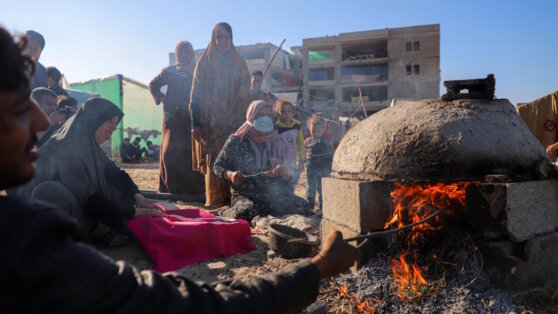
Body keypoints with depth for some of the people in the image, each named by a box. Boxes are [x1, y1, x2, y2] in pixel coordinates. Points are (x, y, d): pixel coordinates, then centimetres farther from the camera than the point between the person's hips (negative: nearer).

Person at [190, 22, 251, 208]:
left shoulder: (240, 64, 11)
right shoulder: (204, 64, 8)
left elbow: (246, 94, 9)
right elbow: (196, 95, 3)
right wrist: (196, 123, -6)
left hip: (234, 122, 1)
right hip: (210, 122, -1)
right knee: (213, 161, -3)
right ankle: (214, 200, 4)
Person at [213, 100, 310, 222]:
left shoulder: (278, 142, 10)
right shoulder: (236, 141, 3)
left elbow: (291, 173, 9)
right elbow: (218, 166, 9)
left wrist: (282, 171, -15)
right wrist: (230, 175, -14)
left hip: (275, 196, 3)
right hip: (245, 196, -3)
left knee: (301, 206, -23)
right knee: (247, 212, -36)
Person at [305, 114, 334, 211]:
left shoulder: (327, 142, -4)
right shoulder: (307, 142, 2)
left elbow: (330, 157, -3)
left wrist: (327, 169, -8)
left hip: (323, 169, -2)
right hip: (311, 169, 2)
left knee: (322, 189, 8)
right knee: (310, 189, 8)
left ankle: (322, 206, 20)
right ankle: (309, 206, 20)